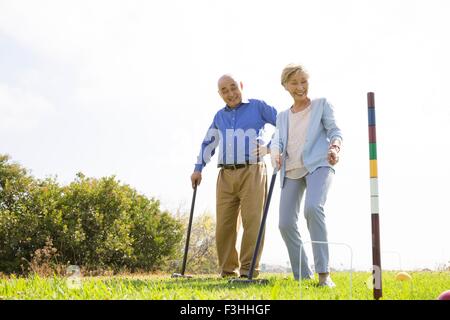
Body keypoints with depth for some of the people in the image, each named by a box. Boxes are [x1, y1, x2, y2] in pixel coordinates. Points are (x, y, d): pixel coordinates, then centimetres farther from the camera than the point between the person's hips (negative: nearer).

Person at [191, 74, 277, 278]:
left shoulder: (258, 107, 6)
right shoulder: (220, 116, 21)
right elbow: (208, 143, 30)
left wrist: (270, 147, -9)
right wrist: (198, 169, 22)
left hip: (252, 172, -5)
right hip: (226, 175, 5)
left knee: (252, 221, -9)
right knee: (224, 223, 1)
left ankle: (248, 271, -5)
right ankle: (228, 271, 9)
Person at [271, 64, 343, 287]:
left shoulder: (322, 105, 13)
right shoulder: (282, 116, 23)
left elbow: (334, 130, 3)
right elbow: (278, 141, 11)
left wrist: (335, 146, -21)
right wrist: (276, 153, -14)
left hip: (318, 165, -5)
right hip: (291, 171, 5)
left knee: (313, 208, -31)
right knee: (286, 224, -5)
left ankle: (324, 274, -28)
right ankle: (302, 276, 9)